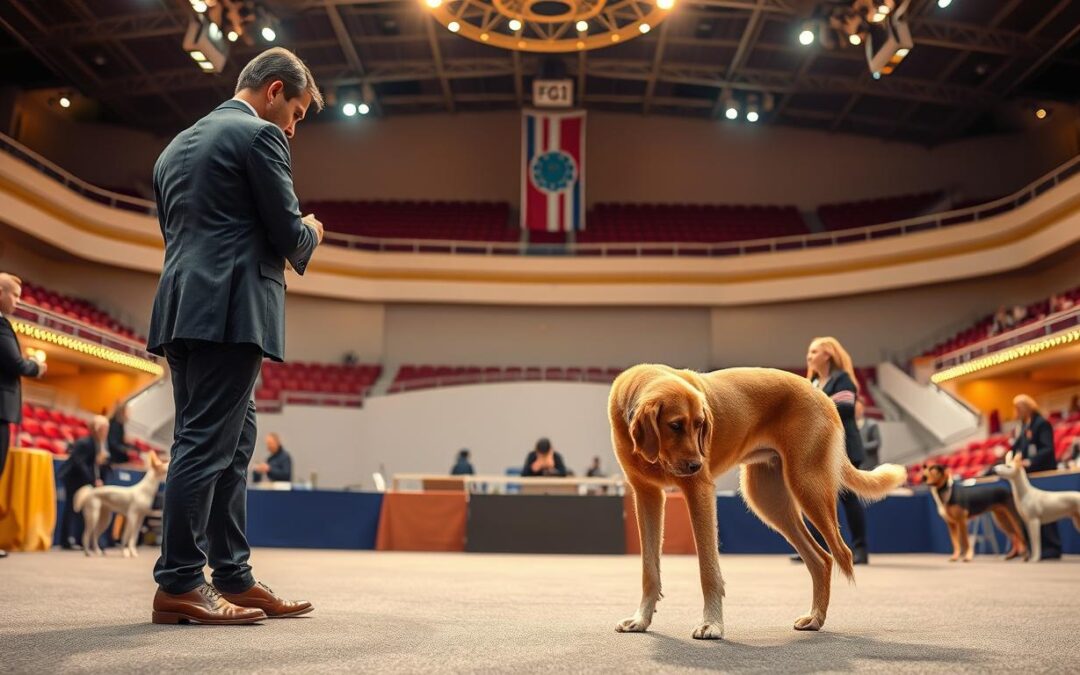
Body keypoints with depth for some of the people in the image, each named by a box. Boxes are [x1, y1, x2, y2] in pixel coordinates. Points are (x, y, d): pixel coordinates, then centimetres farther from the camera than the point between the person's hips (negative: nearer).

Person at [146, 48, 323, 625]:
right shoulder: (259, 135, -3)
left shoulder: (177, 146, 24)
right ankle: (178, 585, -4)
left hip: (182, 311, 9)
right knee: (206, 445, -7)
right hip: (230, 312, -9)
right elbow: (289, 234, -9)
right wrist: (312, 233, 15)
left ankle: (233, 578, 13)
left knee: (232, 445, 11)